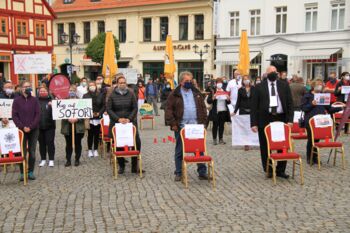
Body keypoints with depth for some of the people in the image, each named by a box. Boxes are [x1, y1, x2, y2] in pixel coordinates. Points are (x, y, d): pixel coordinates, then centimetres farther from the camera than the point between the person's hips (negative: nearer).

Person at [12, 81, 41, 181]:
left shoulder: (35, 100, 5)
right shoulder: (17, 100, 4)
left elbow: (38, 114, 0)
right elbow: (14, 115, 1)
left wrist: (31, 127, -10)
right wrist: (22, 127, -10)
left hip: (33, 130, 1)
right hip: (21, 130, -1)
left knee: (32, 152, 3)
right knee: (22, 152, -1)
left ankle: (31, 172, 11)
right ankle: (22, 173, 6)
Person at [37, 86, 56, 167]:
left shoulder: (51, 101, 0)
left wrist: (52, 106, -23)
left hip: (49, 126, -2)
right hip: (39, 126, 2)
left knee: (50, 142, 0)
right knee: (41, 143, 9)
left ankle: (51, 160, 8)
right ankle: (43, 159, 19)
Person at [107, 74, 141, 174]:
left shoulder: (131, 94, 4)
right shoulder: (112, 95, 3)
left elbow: (135, 108, 2)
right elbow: (109, 109, -1)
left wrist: (129, 119, -11)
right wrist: (118, 119, -11)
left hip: (130, 122, 0)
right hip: (116, 123, 0)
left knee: (136, 142, -8)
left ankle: (134, 166, 4)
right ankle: (121, 166, 15)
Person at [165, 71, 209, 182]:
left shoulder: (197, 93, 11)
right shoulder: (174, 95, 0)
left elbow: (203, 108, 12)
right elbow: (169, 110, -4)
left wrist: (203, 121, 4)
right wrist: (172, 124, -10)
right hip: (180, 127, -3)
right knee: (179, 151, 6)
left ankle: (202, 172, 14)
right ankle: (178, 173, 16)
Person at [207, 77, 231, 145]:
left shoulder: (225, 92, 11)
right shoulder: (213, 92, -1)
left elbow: (228, 102, 13)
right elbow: (208, 101, -5)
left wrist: (228, 99, -8)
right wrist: (213, 98, -22)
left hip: (223, 111, 4)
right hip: (215, 112, -3)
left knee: (222, 125, 8)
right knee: (215, 125, 2)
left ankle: (221, 139, 16)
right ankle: (214, 139, 9)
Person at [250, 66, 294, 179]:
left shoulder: (284, 85, 9)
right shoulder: (259, 87, 3)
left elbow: (290, 103, 6)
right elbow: (254, 106, 1)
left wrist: (290, 119, -6)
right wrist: (254, 123, -7)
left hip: (281, 118, 2)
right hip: (265, 119, -1)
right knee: (265, 147, 5)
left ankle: (280, 170, 17)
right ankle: (268, 170, 18)